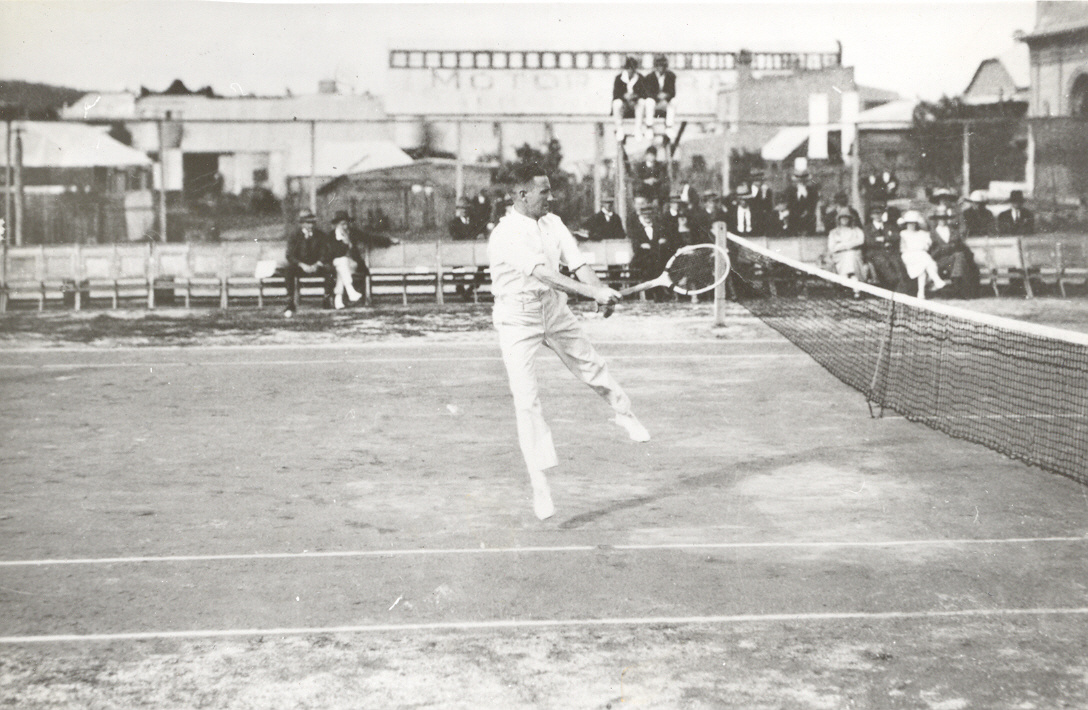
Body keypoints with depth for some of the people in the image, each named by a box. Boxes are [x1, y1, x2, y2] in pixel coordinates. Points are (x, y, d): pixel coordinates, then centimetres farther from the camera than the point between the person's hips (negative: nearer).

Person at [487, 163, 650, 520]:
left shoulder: (553, 223, -1)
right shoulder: (507, 235, -24)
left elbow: (577, 263, -9)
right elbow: (544, 274, -35)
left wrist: (602, 291, -29)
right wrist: (593, 292, -43)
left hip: (554, 309, 6)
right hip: (518, 320, -6)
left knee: (591, 365, 17)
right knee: (526, 401, -9)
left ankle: (624, 412, 47)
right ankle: (539, 484, -3)